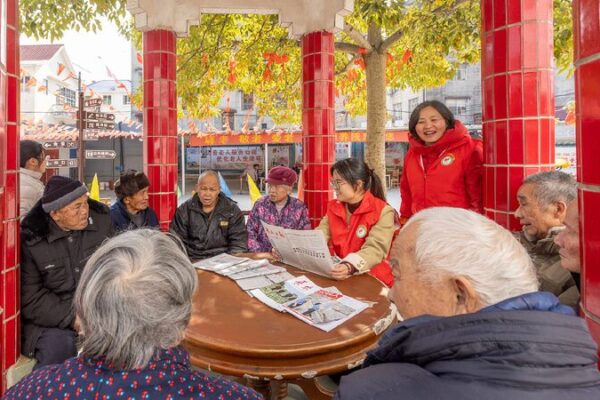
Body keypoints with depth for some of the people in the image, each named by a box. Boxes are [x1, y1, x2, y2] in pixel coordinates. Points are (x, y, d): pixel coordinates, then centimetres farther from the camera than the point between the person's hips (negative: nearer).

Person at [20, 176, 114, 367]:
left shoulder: (101, 220, -3)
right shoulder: (30, 239, -9)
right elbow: (31, 299, -8)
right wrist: (73, 318, -18)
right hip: (52, 320, -2)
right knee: (59, 346, -31)